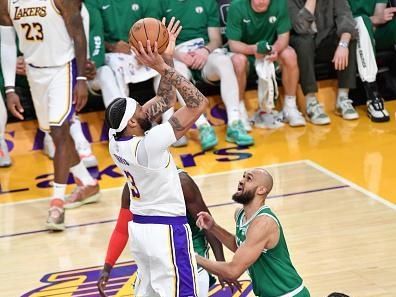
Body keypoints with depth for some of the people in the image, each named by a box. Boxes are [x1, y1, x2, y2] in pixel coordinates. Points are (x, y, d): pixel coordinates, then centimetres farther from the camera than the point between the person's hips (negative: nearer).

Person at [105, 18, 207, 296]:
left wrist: (167, 58, -2)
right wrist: (163, 67, -27)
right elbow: (199, 104, -27)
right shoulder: (148, 145, -27)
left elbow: (165, 100, 7)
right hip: (167, 230, -9)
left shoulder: (116, 138, -3)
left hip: (140, 226, 9)